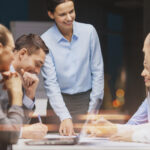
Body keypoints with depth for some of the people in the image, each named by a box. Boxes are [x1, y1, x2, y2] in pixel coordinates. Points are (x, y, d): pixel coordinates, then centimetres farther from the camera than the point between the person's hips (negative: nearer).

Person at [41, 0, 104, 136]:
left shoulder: (89, 31, -4)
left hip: (86, 99, 1)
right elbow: (51, 83, -12)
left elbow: (97, 71, 1)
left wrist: (92, 108, -2)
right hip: (60, 100, -1)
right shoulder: (45, 41, -9)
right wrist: (65, 117, -22)